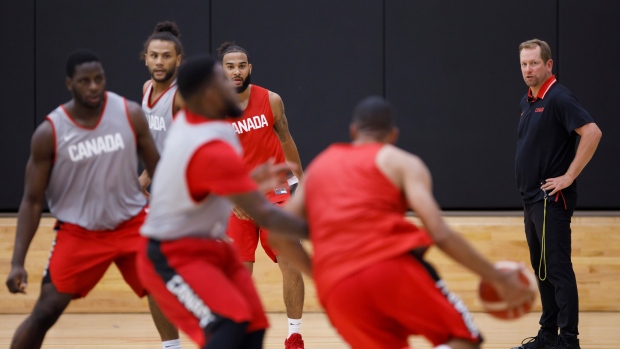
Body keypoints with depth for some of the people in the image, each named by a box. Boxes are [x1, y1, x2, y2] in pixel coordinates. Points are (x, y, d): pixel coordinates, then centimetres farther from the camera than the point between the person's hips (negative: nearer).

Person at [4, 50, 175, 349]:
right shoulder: (49, 133, -14)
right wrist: (18, 262, -15)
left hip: (131, 224, 2)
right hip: (78, 232, -2)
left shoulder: (130, 115, -10)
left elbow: (156, 167, 4)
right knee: (45, 312, -7)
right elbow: (32, 201, -8)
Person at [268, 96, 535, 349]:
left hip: (336, 291, 4)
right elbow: (440, 234, 2)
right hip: (393, 264, -4)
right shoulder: (401, 162, 15)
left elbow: (279, 236, 23)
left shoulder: (318, 166, 30)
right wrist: (497, 278, 7)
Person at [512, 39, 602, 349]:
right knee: (541, 269, 13)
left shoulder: (558, 98, -13)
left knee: (558, 270, -8)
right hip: (532, 198, 9)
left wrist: (569, 176, -21)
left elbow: (592, 132, -24)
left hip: (551, 199, -9)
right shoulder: (527, 101, 14)